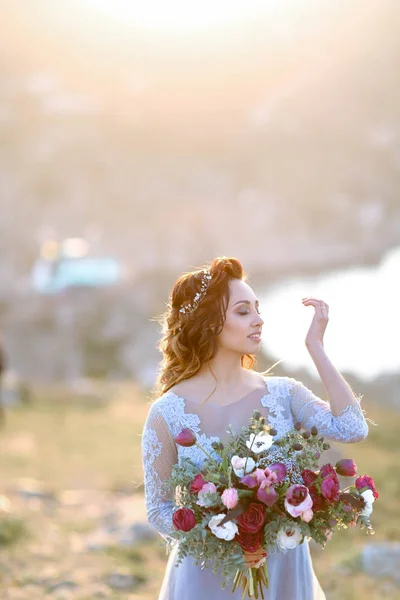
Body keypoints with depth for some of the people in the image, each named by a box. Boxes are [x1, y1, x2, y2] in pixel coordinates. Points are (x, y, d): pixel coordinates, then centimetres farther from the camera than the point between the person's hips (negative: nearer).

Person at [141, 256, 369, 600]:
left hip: (286, 571, 3)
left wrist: (316, 346, -14)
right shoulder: (168, 413, -11)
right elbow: (159, 509, -5)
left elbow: (353, 429, -18)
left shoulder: (282, 394, -3)